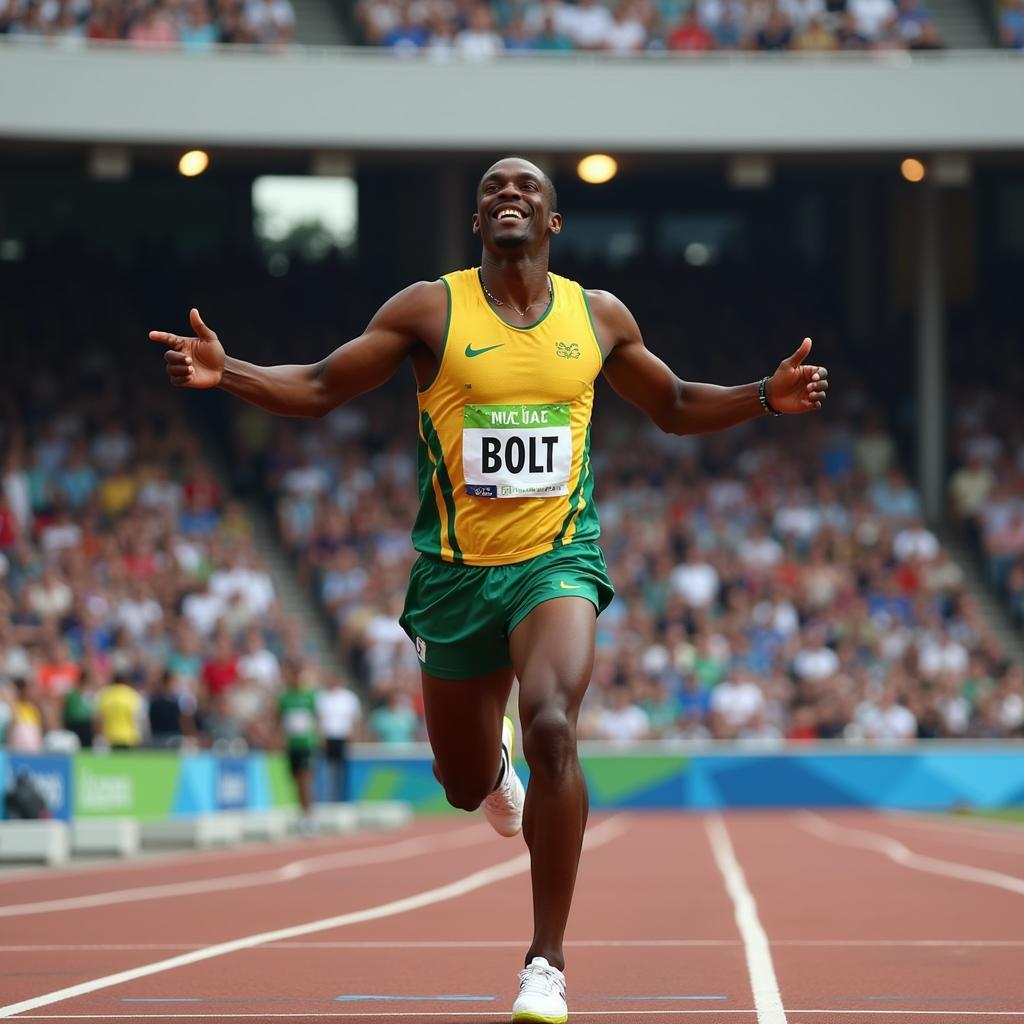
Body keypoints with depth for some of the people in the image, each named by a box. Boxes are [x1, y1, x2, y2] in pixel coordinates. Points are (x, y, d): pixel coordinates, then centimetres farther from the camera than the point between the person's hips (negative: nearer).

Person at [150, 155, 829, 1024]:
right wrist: (225, 372, -18)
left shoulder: (598, 317, 6)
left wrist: (767, 397, 4)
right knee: (466, 785, 11)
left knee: (551, 725, -28)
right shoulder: (430, 310, -2)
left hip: (557, 560, -1)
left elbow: (675, 407, 20)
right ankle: (496, 759, 55)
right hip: (458, 569, 1)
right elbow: (319, 388, 0)